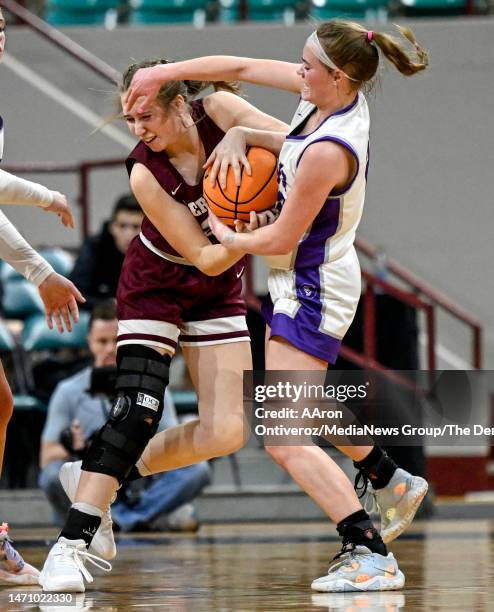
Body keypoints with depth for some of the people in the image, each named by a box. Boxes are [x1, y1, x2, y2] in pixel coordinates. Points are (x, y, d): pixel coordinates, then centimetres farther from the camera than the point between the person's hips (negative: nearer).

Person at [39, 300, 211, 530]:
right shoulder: (69, 392, 8)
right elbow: (47, 459, 4)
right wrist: (75, 450, -18)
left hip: (141, 492, 1)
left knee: (197, 469, -23)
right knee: (54, 475, -33)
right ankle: (153, 517, -34)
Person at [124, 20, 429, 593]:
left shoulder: (328, 150, -31)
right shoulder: (333, 92, -6)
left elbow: (281, 239, -21)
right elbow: (243, 68, 4)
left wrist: (229, 238, -2)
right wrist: (164, 72, -4)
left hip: (313, 294, -10)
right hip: (300, 283, 10)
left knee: (283, 438, -12)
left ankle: (370, 555, -15)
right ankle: (391, 483, 45)